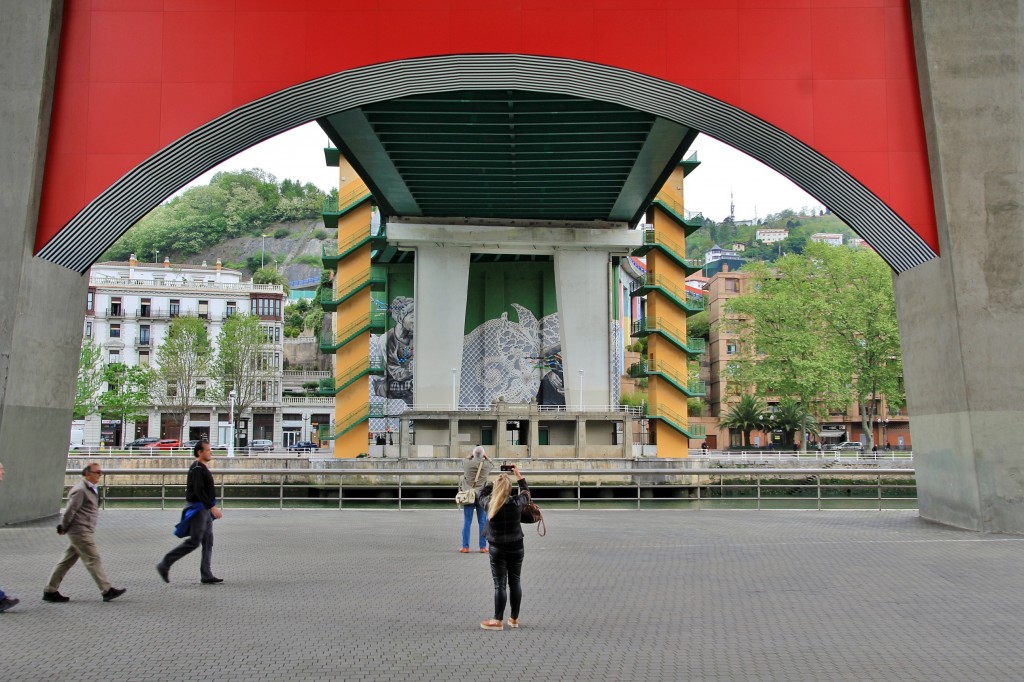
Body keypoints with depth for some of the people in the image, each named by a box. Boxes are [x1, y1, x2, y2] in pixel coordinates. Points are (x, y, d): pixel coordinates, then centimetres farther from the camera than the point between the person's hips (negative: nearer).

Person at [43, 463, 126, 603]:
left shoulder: (90, 489, 16)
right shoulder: (80, 490, -16)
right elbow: (70, 510, -17)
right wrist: (63, 528, -7)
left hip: (84, 531, 10)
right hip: (80, 532, -10)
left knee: (67, 561, 13)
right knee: (93, 560, -6)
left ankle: (50, 591, 20)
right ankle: (107, 591, -3)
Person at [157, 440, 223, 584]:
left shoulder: (203, 468, 15)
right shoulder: (197, 469, -15)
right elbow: (198, 491, -24)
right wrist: (212, 507, -27)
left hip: (205, 509, 10)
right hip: (198, 508, -10)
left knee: (208, 542, 6)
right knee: (194, 542, -7)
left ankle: (206, 575, 8)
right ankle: (165, 565, 3)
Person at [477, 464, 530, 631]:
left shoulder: (489, 504, -12)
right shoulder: (517, 503, -9)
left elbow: (482, 495, 12)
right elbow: (526, 492, 13)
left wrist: (495, 481, 17)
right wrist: (518, 475, 20)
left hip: (497, 550, -2)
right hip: (517, 548, 2)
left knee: (499, 584, 2)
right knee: (515, 582, 11)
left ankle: (498, 621, 5)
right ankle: (514, 618, 20)